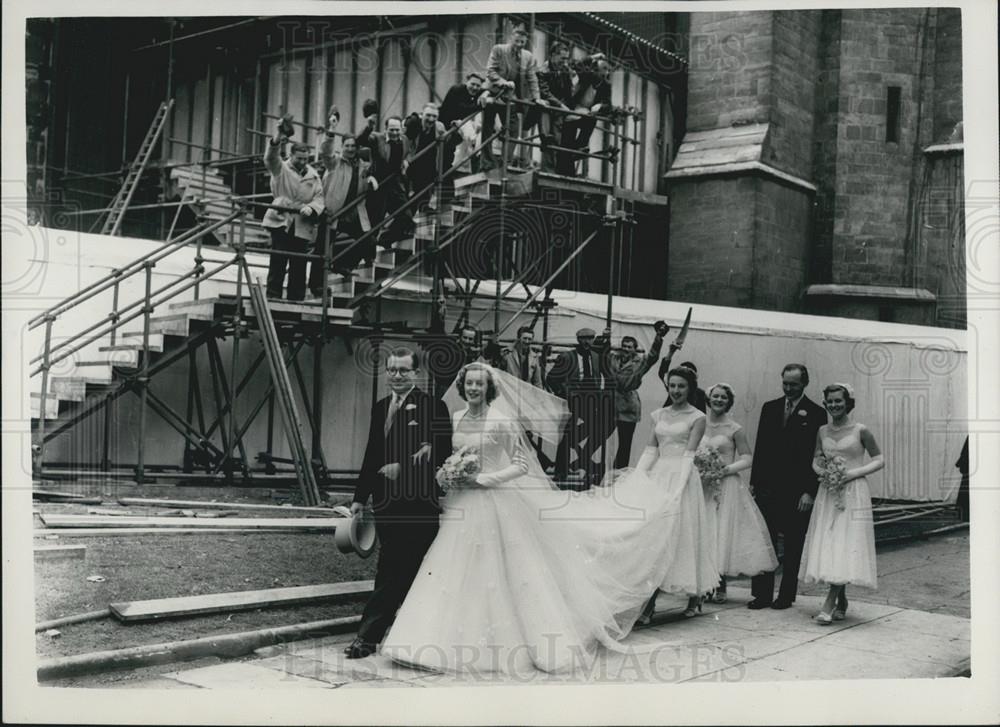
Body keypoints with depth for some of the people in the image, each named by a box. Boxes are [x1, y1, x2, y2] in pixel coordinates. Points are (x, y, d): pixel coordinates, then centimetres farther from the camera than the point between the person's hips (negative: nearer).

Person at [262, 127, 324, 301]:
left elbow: (319, 197, 8)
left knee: (299, 265, 4)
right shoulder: (281, 169, 4)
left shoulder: (313, 175, 13)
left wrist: (311, 208, -15)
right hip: (280, 222, -3)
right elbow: (270, 158, -16)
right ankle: (273, 295, -2)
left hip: (303, 226, 3)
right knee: (278, 261, -7)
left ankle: (296, 299, 10)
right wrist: (276, 141, -35)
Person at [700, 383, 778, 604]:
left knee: (723, 532, -3)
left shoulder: (735, 429, -2)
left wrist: (726, 469, -14)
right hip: (702, 485, 3)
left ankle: (720, 587, 6)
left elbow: (747, 459, -1)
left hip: (726, 486, -3)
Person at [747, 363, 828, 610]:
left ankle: (786, 595, 15)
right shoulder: (769, 408, 10)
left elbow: (817, 456, -5)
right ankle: (762, 594, 8)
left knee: (793, 546, 6)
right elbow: (760, 448, 12)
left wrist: (809, 492, -10)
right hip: (767, 486, 4)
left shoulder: (816, 414, -3)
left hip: (796, 490, -3)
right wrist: (753, 482, 7)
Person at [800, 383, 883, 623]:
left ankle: (829, 604, -10)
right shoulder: (822, 431, 9)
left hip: (853, 493, -5)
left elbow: (879, 460, 0)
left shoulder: (861, 430, -4)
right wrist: (822, 471, -5)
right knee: (826, 547, 3)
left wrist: (853, 473, -13)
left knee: (846, 547, -9)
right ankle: (841, 602, 17)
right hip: (828, 493, 5)